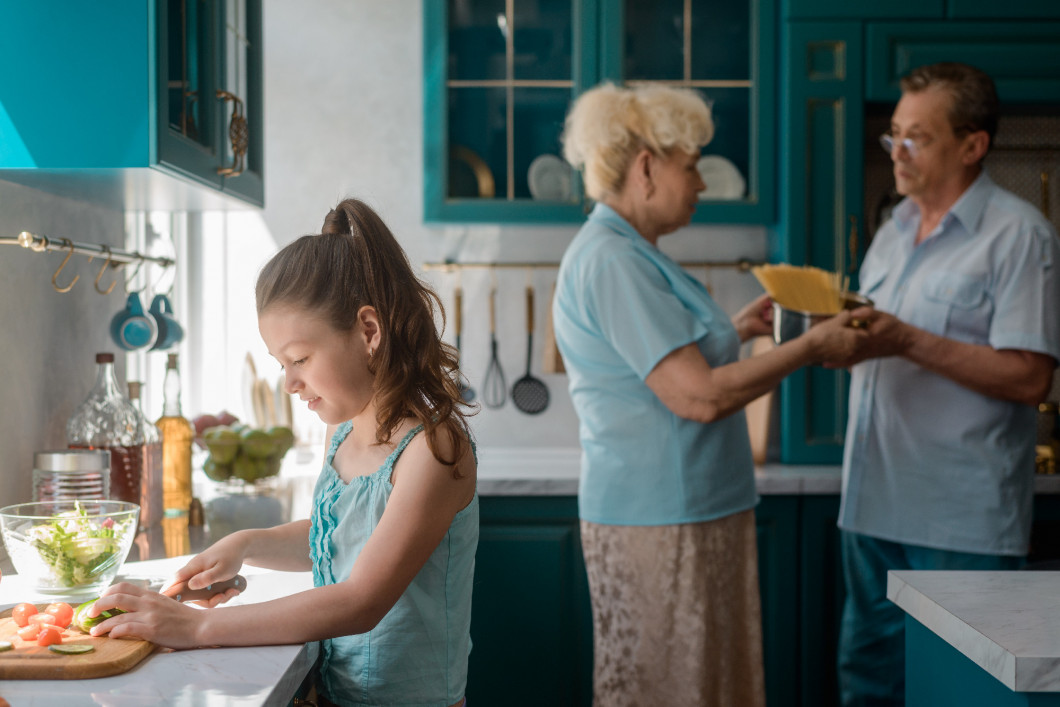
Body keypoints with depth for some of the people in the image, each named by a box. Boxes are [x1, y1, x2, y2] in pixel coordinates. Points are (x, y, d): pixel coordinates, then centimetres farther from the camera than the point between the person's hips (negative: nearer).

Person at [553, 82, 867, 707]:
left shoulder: (629, 254, 15)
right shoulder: (611, 261, -19)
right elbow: (699, 396, -23)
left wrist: (736, 331, 18)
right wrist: (812, 346, -14)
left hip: (693, 512, 10)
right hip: (656, 520, -10)